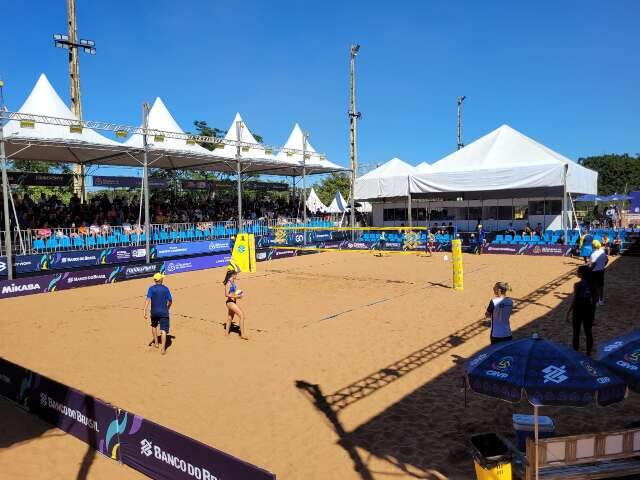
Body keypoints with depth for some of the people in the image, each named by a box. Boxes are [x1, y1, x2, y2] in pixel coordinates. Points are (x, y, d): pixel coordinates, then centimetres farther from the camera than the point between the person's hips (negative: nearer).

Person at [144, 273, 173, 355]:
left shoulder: (151, 288, -1)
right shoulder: (165, 289, 2)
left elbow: (148, 300, -13)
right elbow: (170, 301, 8)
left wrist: (145, 311, -16)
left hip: (154, 312, 1)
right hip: (164, 312, -1)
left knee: (154, 326, 28)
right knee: (163, 330, -4)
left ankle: (156, 343, 35)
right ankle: (163, 348, -14)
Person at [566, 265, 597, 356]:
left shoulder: (577, 285, -19)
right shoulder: (592, 285, -3)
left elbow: (574, 301, -17)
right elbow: (594, 301, 3)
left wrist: (568, 313, -8)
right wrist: (593, 313, 15)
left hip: (578, 310, -4)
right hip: (588, 310, 5)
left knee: (576, 333, 10)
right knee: (588, 333, 15)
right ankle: (588, 354, 23)